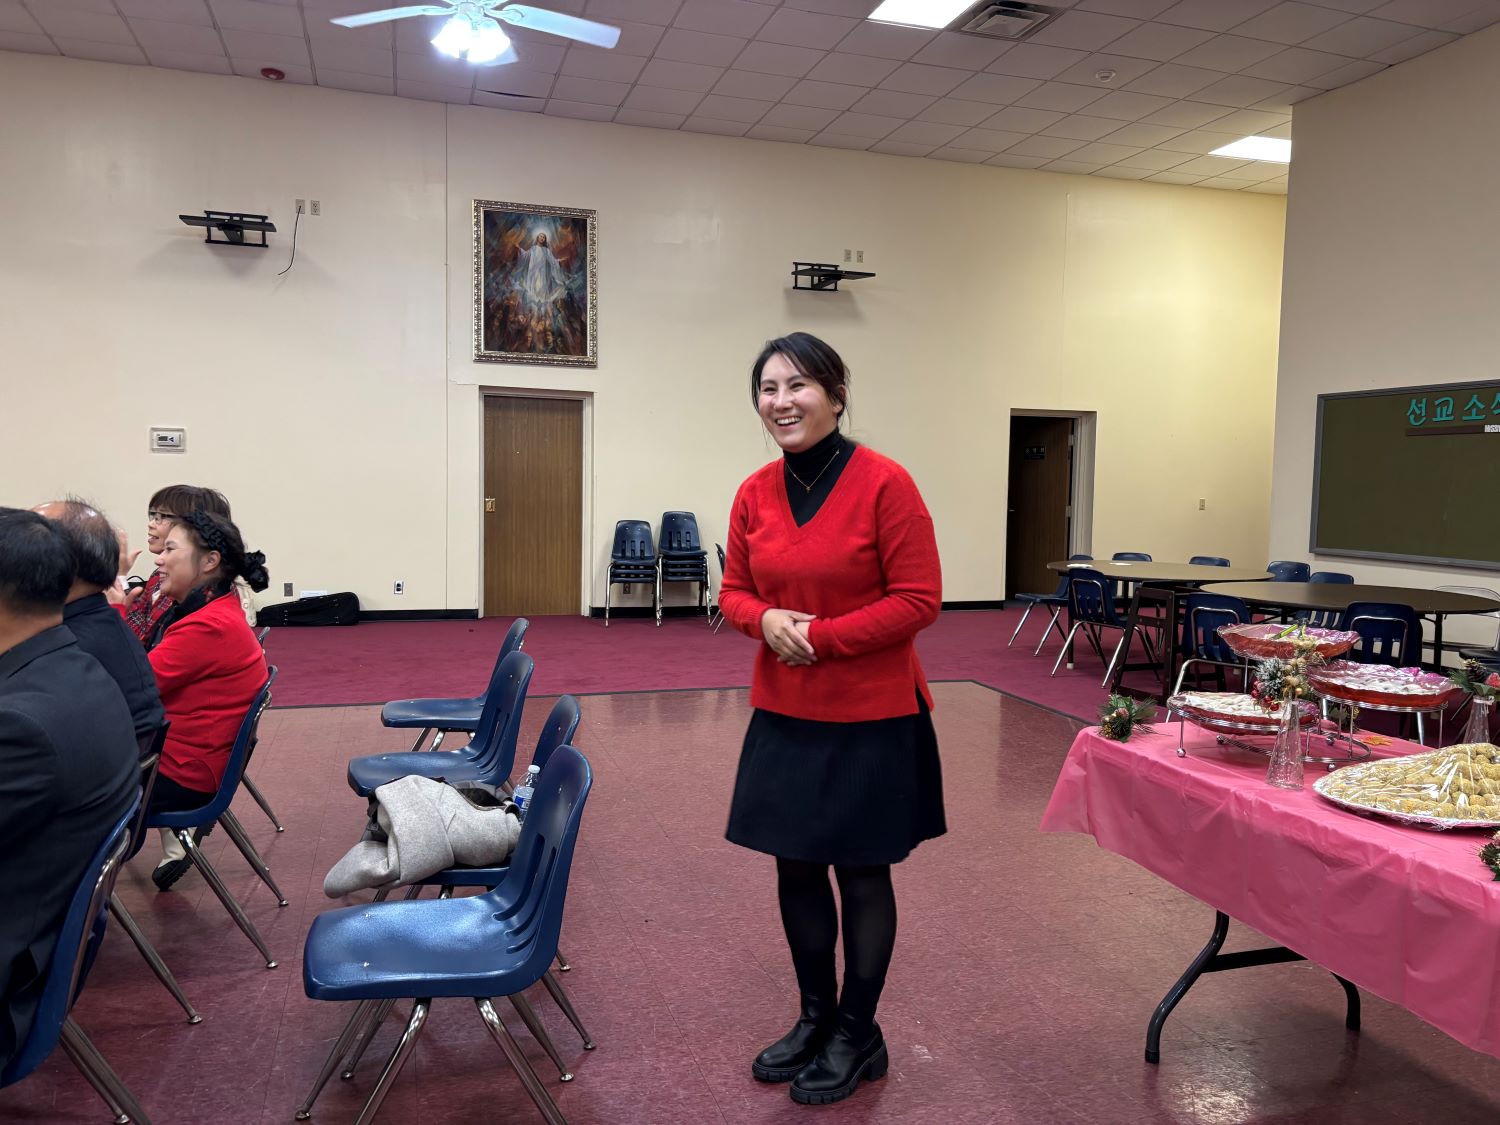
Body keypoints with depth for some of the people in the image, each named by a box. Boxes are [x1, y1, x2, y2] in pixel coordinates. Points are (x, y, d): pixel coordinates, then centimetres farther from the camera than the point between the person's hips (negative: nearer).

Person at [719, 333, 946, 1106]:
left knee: (861, 874, 10)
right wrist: (767, 620, -13)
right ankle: (815, 1018, 37)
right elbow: (735, 592, 9)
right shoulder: (754, 494, 1)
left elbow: (919, 601, -15)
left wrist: (822, 636, -20)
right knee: (796, 869, 15)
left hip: (870, 718, -5)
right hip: (782, 715, 5)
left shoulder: (885, 483, -15)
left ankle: (859, 1037, 31)